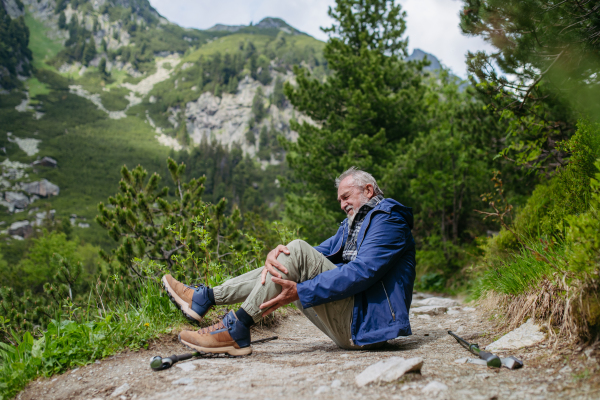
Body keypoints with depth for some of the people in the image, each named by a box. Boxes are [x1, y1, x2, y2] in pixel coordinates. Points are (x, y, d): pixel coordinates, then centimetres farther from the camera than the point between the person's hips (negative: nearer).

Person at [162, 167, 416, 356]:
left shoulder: (387, 221, -6)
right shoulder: (353, 224, 25)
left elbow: (361, 273, -21)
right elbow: (319, 255, 12)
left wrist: (301, 292, -26)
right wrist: (277, 253, -11)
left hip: (365, 323, -9)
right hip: (353, 324, 9)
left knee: (298, 251, -21)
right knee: (279, 268, 11)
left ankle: (236, 329, -21)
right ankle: (203, 299, 7)